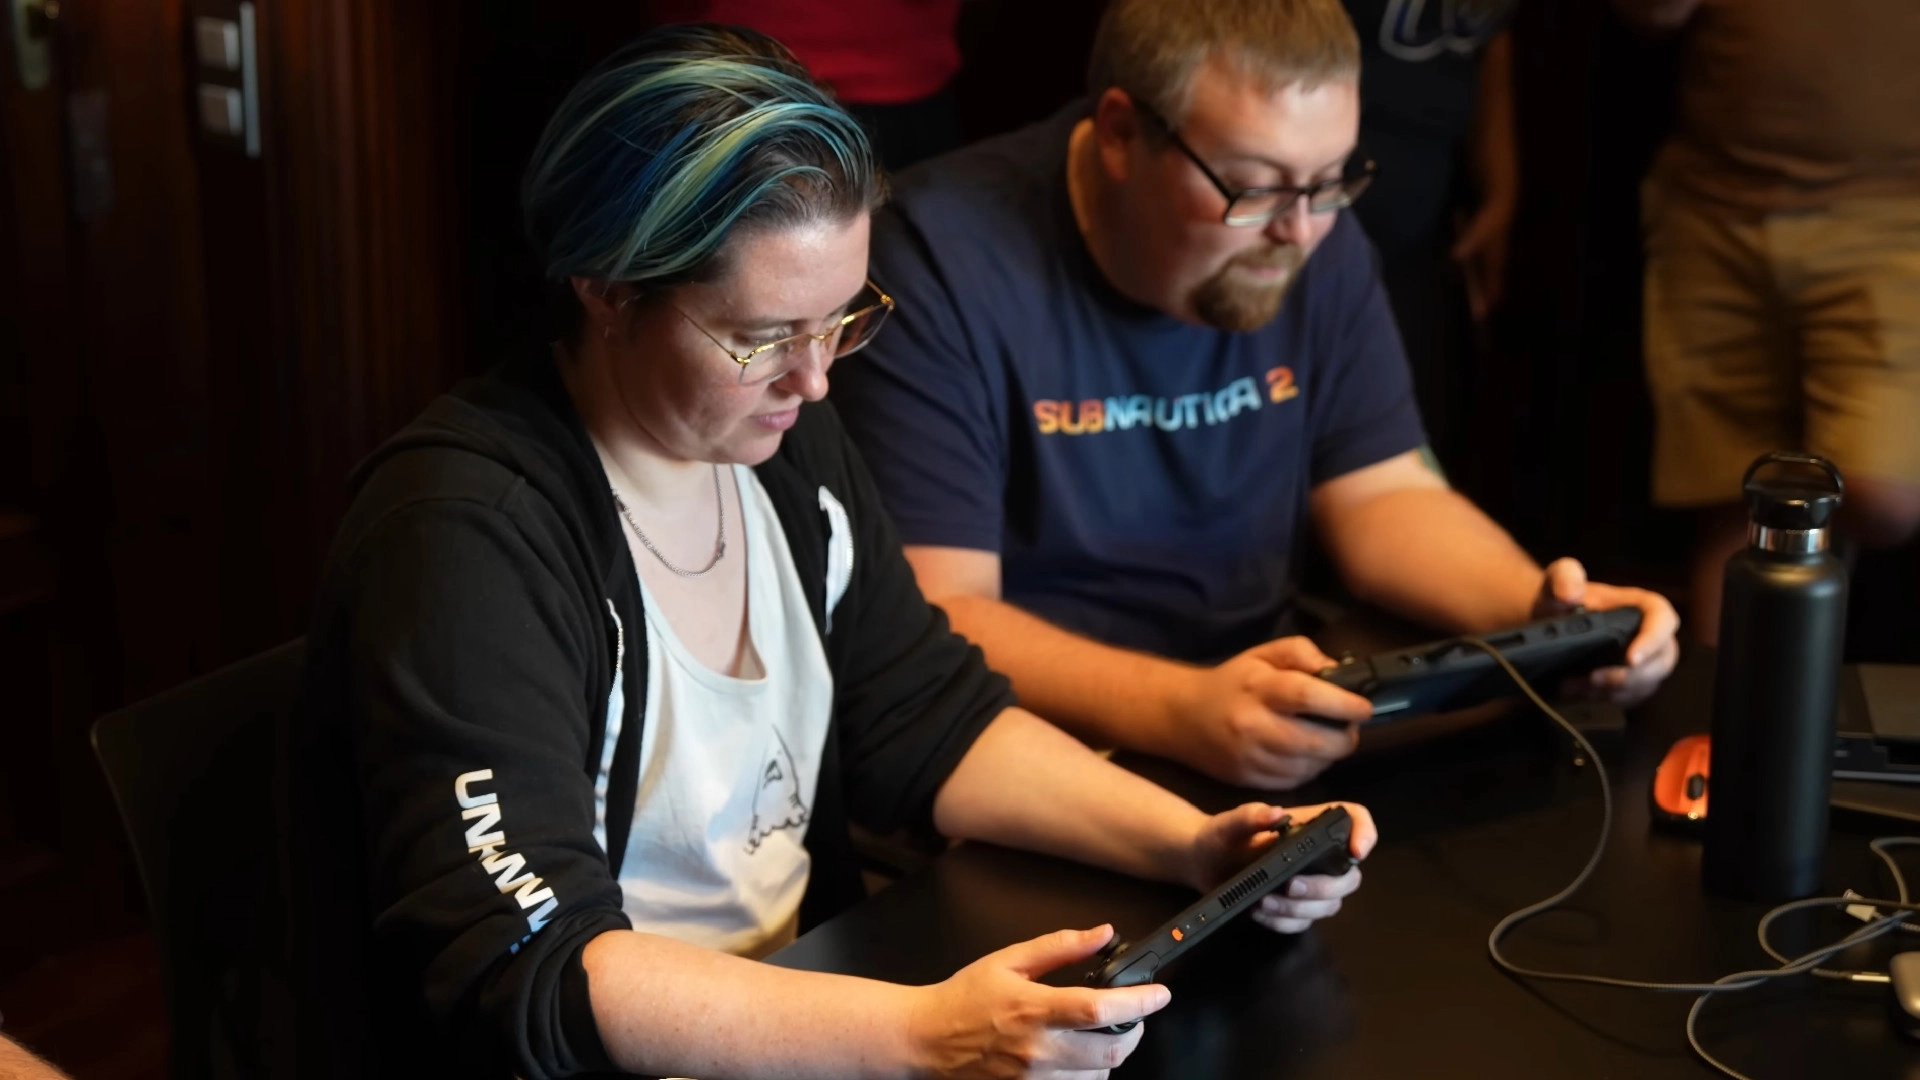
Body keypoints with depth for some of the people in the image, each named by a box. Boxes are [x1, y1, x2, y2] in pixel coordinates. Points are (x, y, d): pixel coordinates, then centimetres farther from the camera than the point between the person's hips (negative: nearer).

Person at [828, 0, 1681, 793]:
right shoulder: (941, 263, -19)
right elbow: (927, 617, -23)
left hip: (1269, 725, 5)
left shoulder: (1313, 242, 0)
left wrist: (1542, 611, -15)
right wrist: (1183, 714, -37)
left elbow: (1384, 495, 6)